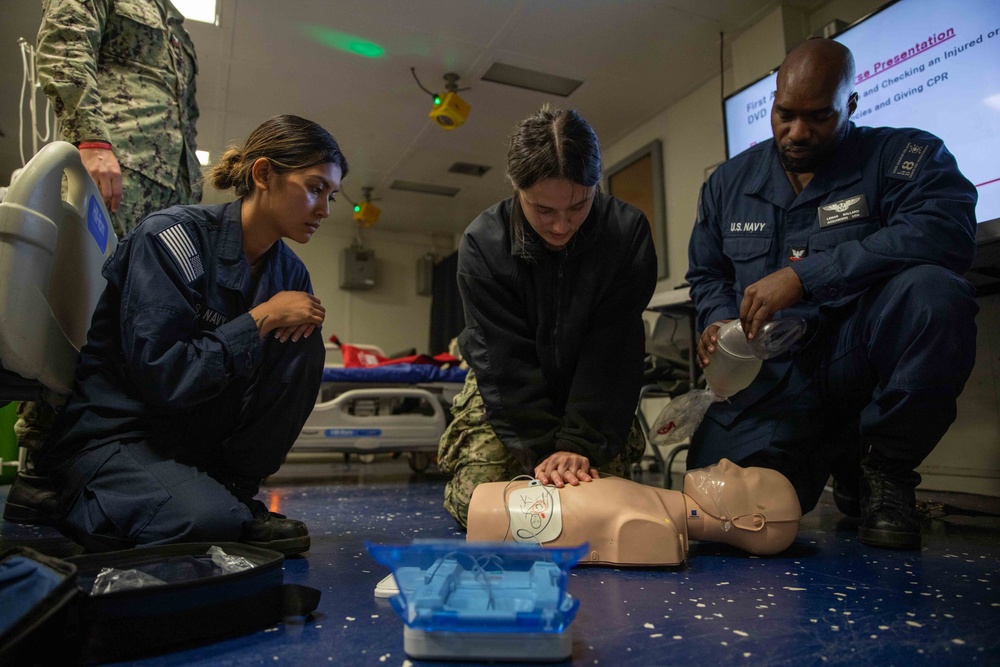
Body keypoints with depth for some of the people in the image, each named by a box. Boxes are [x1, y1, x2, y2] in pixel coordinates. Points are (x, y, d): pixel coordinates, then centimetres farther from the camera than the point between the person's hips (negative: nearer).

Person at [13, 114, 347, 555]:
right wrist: (261, 319, -21)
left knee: (303, 342, -13)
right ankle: (81, 501, 2)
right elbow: (161, 377, -25)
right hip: (112, 434, -5)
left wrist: (301, 320, -13)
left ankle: (232, 491, -6)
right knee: (209, 520, -32)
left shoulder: (289, 271, 1)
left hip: (197, 433, 6)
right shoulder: (173, 237, -19)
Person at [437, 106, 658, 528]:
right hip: (504, 389, 0)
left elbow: (611, 351, -21)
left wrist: (580, 442, -27)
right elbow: (506, 360, -22)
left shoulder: (628, 232, -21)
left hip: (593, 394, 1)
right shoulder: (483, 244, -22)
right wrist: (543, 448, -27)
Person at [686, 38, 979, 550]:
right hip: (768, 379, 3)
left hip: (858, 357, -2)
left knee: (935, 294, -34)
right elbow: (706, 274, 19)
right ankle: (833, 458, 19)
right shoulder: (729, 182, 11)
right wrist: (717, 321, -4)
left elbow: (945, 231, -22)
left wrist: (803, 276, -28)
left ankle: (885, 468, -7)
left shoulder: (903, 156, -1)